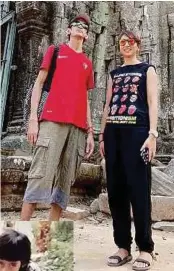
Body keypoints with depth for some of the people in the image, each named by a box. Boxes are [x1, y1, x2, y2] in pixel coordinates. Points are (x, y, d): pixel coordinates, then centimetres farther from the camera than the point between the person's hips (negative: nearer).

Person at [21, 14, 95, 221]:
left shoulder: (87, 63, 23)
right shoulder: (55, 51, 14)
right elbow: (39, 83, 7)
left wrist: (90, 131, 11)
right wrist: (33, 118, -5)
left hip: (78, 127, 4)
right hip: (53, 120, -4)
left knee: (64, 181, 1)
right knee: (40, 176, -12)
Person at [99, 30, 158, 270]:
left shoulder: (147, 69, 11)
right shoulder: (114, 73, 23)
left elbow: (153, 103, 0)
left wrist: (152, 134, -11)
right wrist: (102, 135, 12)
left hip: (137, 131, -5)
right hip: (113, 133, 5)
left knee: (138, 190, -7)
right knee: (116, 190, 2)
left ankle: (145, 248, 3)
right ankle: (123, 246, 12)